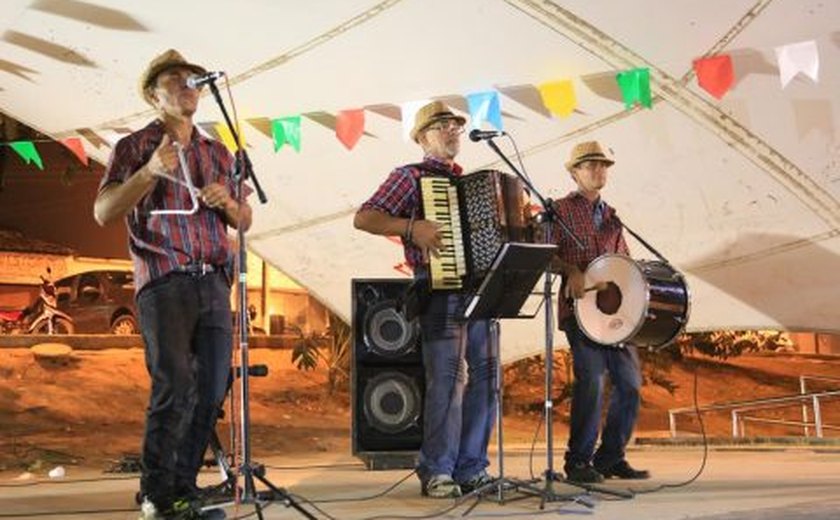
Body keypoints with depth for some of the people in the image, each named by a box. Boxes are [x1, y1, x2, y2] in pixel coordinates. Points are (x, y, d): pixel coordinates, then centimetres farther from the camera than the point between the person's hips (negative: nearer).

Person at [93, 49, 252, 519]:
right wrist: (150, 172, -16)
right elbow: (103, 212, -3)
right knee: (174, 382, -16)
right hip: (164, 282, -5)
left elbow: (244, 221, 21)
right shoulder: (135, 147, 7)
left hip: (215, 283, 5)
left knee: (213, 388, 2)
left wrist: (227, 202, -1)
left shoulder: (218, 153, 20)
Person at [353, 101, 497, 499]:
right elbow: (363, 218, -8)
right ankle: (437, 473, 2)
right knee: (446, 378, -8)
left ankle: (471, 469, 15)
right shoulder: (411, 176, 2)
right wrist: (411, 228, -20)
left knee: (485, 376, 5)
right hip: (440, 288, -7)